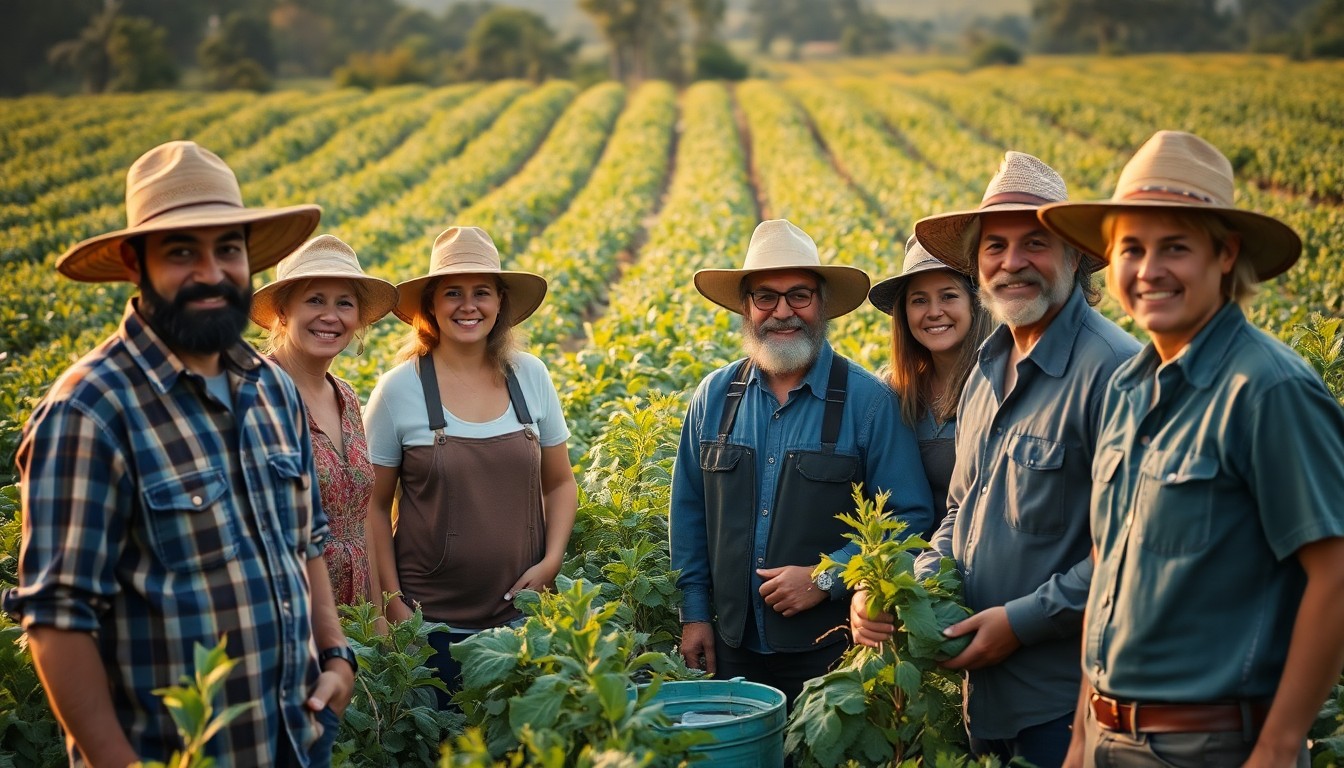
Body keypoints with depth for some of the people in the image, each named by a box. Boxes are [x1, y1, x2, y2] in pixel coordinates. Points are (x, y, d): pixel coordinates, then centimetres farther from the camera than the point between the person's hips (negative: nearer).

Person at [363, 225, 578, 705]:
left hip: (522, 613, 3)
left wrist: (551, 561, -3)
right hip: (432, 621, -2)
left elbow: (560, 484, 11)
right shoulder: (400, 389, -6)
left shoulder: (531, 377, 2)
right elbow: (373, 506, 0)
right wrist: (393, 604, -5)